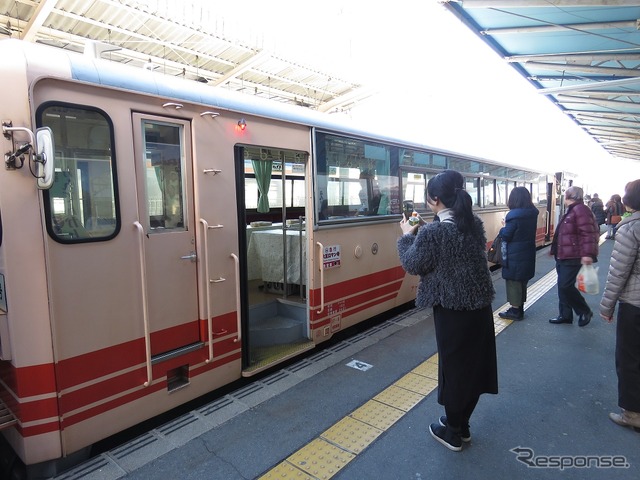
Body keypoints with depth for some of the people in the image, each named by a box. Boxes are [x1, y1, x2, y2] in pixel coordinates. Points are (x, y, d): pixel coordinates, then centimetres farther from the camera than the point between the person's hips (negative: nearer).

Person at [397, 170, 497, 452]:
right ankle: (462, 426, 38)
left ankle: (453, 433, 29)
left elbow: (412, 265, -9)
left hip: (452, 309, -7)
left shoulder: (432, 233, -20)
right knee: (474, 364, 18)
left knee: (453, 366, 10)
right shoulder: (475, 224, 2)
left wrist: (408, 236, 4)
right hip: (480, 305, 7)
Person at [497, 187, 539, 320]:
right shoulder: (533, 213, 3)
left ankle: (515, 311, 11)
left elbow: (506, 235, -17)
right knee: (522, 281, 18)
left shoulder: (514, 215, -21)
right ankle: (520, 308, 29)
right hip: (527, 253, 8)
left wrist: (504, 227, 2)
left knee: (513, 281, 3)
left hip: (514, 255, -8)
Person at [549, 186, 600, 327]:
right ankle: (565, 315, 21)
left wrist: (587, 254, -30)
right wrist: (557, 251, 27)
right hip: (563, 256, 10)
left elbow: (588, 234, -24)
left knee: (565, 286, -10)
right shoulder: (571, 211, 17)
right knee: (563, 286, 12)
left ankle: (585, 312, 10)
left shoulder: (580, 210, -15)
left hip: (573, 257, -10)